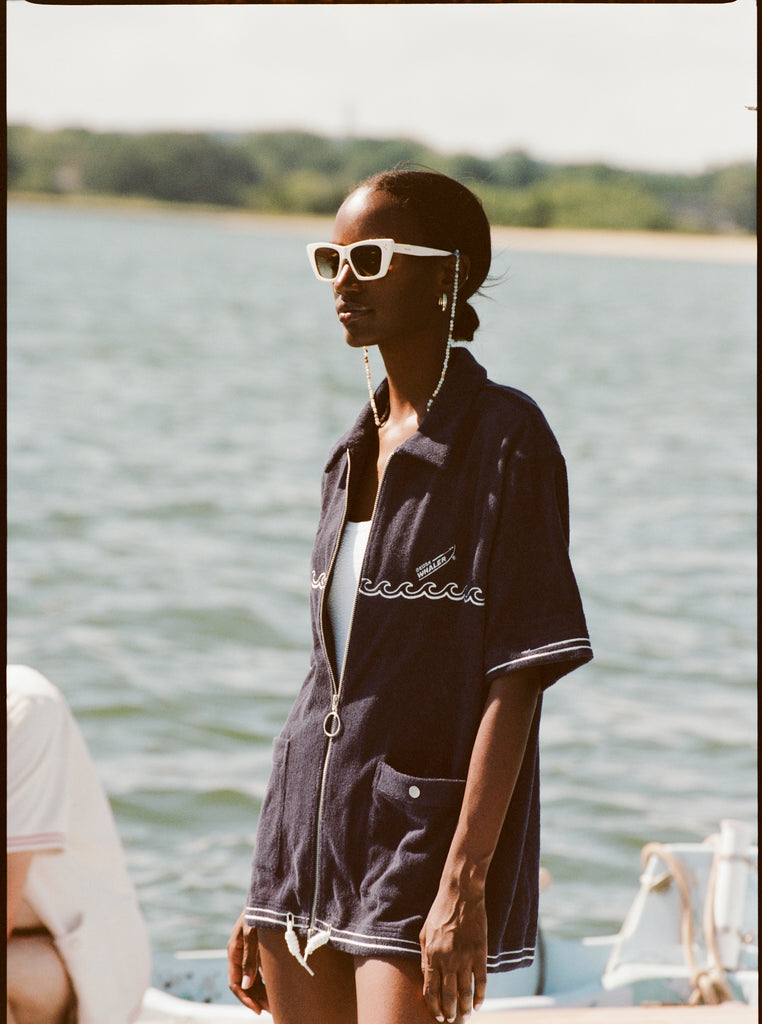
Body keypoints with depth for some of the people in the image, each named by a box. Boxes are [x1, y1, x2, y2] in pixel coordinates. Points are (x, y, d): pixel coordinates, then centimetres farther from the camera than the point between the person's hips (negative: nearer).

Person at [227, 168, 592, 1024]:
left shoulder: (504, 438, -9)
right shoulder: (357, 453, 13)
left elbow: (517, 679, -14)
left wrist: (466, 882, -20)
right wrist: (267, 889, 16)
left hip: (427, 831, -7)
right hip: (313, 823, 7)